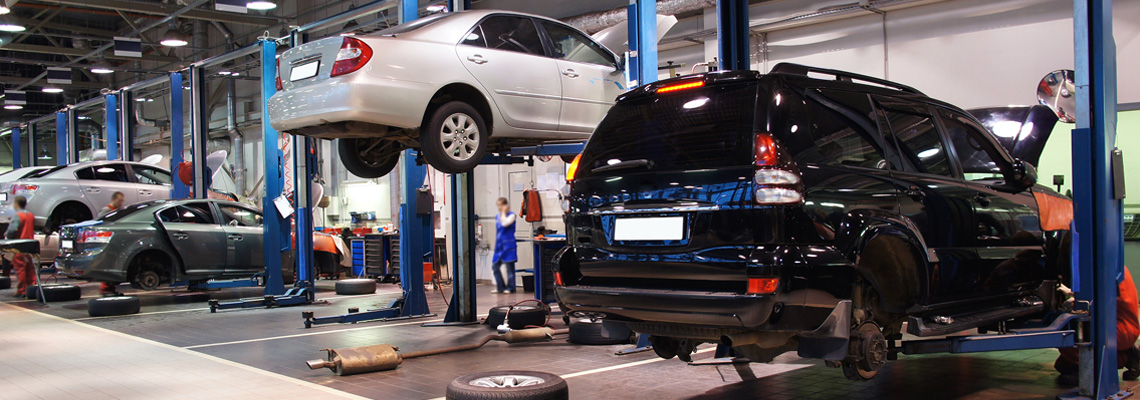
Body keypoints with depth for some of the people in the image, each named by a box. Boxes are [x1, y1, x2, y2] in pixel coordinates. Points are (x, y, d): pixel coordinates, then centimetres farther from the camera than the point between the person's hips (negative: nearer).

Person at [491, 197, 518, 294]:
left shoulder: (511, 215, -4)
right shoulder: (497, 217, 15)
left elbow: (505, 223, -24)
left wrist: (503, 212, -11)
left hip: (508, 245, -7)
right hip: (499, 245, 7)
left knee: (509, 266, -2)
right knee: (495, 266, 4)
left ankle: (510, 287, 6)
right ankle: (500, 287, 14)